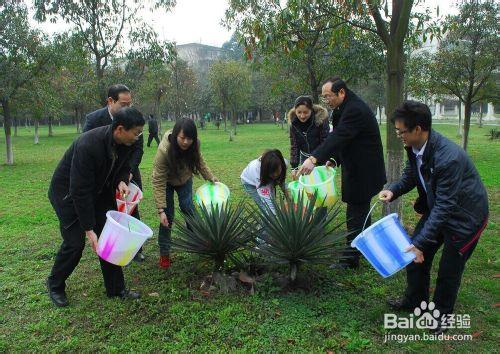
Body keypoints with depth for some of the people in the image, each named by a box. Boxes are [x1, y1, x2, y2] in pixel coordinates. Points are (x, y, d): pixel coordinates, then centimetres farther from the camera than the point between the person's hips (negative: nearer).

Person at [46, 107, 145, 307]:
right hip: (68, 192, -6)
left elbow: (123, 166, 5)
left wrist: (121, 181, -19)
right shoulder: (88, 145, -36)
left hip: (100, 191, 6)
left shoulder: (127, 144, -16)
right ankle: (55, 285, 22)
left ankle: (116, 289, 14)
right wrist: (89, 229, -27)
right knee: (75, 242, -6)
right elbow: (80, 191, -31)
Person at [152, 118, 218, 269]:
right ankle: (164, 254, 8)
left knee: (188, 209, -6)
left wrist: (212, 178, -10)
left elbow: (200, 162, -4)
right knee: (167, 216, -5)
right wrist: (161, 210, -36)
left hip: (185, 179, 3)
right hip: (167, 181, -3)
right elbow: (158, 182, -34)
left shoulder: (194, 145, -27)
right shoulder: (164, 150, -39)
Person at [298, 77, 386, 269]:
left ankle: (350, 258, 6)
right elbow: (338, 136, 12)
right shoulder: (342, 109, 9)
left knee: (355, 214, -3)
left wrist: (314, 159, -44)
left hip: (363, 172, -10)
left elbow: (338, 136, -35)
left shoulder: (355, 109, -23)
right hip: (357, 169, 10)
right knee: (361, 211, 21)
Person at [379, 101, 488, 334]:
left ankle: (442, 314, 29)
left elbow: (445, 205, -31)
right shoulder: (415, 148, -12)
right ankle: (414, 299, 33)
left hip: (464, 216, -7)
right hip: (437, 207, 8)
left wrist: (421, 241, -30)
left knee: (449, 270, 5)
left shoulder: (449, 157, -36)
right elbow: (410, 175, 6)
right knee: (415, 252, 11)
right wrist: (393, 191, -15)